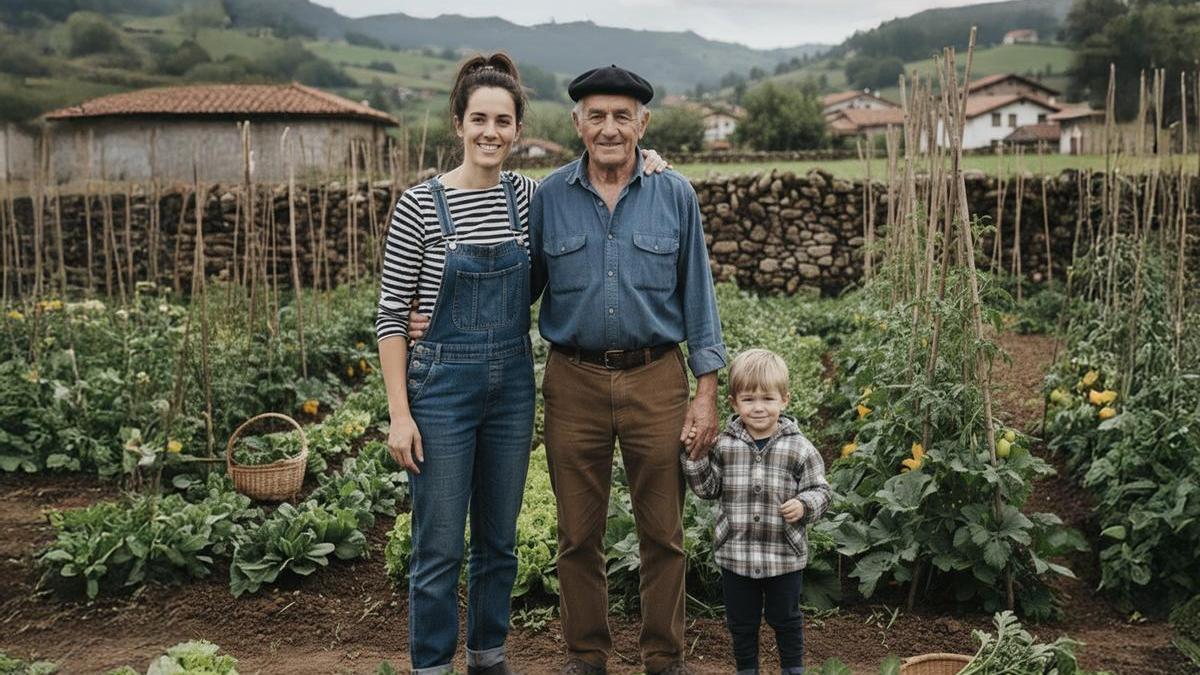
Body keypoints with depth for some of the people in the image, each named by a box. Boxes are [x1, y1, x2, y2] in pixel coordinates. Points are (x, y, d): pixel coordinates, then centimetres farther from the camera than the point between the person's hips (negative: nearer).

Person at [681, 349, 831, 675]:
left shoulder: (799, 448, -7)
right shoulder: (723, 445, -3)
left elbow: (819, 490, -1)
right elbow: (708, 489, 0)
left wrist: (804, 505, -21)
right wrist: (694, 456, -13)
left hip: (785, 554, -1)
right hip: (736, 554, 2)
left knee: (786, 619, 15)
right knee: (741, 621, 16)